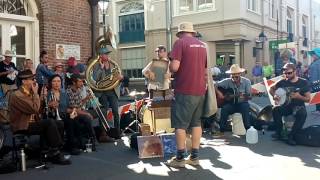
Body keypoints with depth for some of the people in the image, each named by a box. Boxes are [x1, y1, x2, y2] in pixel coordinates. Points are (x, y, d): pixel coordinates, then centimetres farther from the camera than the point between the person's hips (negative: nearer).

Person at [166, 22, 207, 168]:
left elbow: (174, 67, -18)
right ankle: (194, 156, 16)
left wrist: (169, 67, 4)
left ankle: (180, 158, 4)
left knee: (180, 124, 0)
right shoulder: (202, 45, 14)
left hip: (184, 90, -7)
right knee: (196, 123, 12)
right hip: (200, 90, 7)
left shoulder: (180, 42, -7)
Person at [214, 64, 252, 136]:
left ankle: (248, 130, -27)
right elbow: (215, 85, -2)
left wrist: (244, 96, -29)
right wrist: (218, 92, -20)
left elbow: (249, 96, -7)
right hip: (231, 103, 1)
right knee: (224, 108, -29)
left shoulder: (246, 81, -4)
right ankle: (222, 131, -21)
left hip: (242, 103, -1)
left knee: (245, 107, -34)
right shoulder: (227, 81, -2)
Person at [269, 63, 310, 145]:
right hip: (286, 105, 2)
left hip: (299, 106, -2)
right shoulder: (283, 82, 1)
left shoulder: (303, 82, -5)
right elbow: (271, 89, 15)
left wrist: (298, 96, -24)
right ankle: (278, 133, -12)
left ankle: (291, 136, -23)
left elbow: (308, 99, -5)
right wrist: (274, 95, -6)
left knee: (302, 114, -35)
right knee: (275, 110, -27)